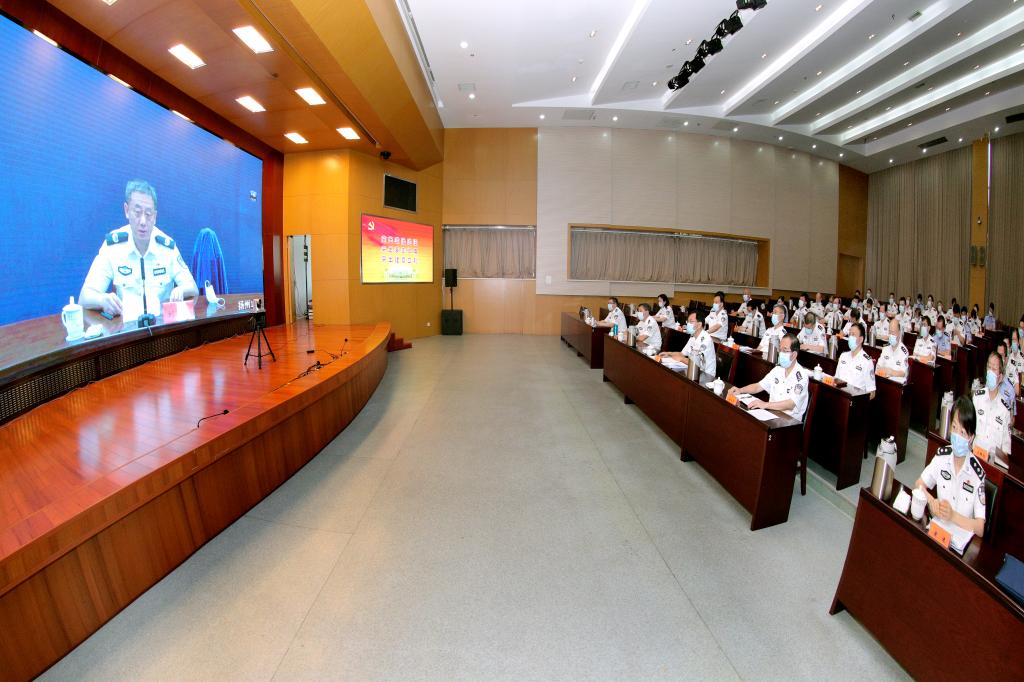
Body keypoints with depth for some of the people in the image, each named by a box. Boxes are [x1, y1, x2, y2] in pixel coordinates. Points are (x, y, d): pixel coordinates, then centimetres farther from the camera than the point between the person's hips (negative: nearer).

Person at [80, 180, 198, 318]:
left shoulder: (168, 245, 0)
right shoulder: (112, 244, -2)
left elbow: (193, 289, 3)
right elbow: (85, 298, -5)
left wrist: (181, 290, -21)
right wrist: (103, 300, -28)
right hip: (127, 323, -1)